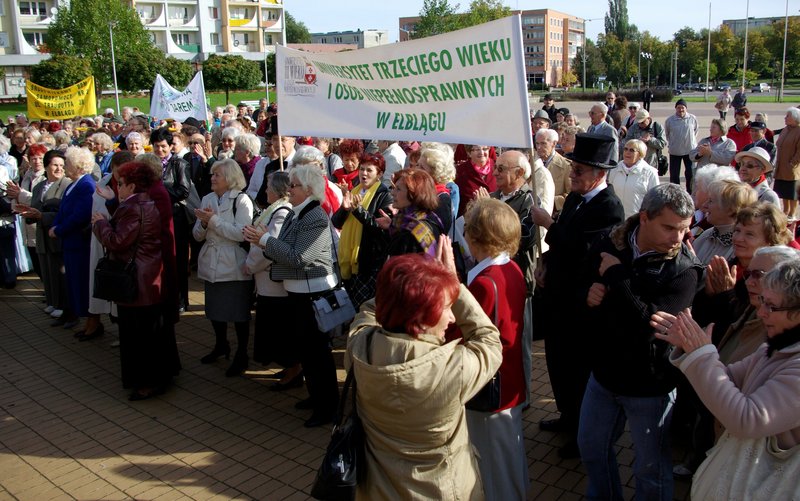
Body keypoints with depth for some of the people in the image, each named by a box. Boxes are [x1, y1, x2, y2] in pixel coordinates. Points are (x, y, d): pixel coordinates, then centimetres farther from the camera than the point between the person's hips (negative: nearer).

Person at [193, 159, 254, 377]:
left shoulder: (241, 200, -9)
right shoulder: (207, 199, 8)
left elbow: (241, 233, -21)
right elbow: (198, 235, 9)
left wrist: (214, 220, -19)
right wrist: (203, 223, -12)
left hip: (233, 265, -6)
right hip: (211, 263, 6)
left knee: (238, 312, 4)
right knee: (215, 308, 17)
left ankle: (241, 355, 17)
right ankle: (221, 345, 37)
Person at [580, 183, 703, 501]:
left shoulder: (683, 270, -21)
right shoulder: (608, 246, -8)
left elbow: (653, 322, -34)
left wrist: (615, 276, -27)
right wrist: (588, 295, -16)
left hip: (649, 385, -5)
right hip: (604, 373, 5)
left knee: (651, 469, 14)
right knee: (591, 448, 24)